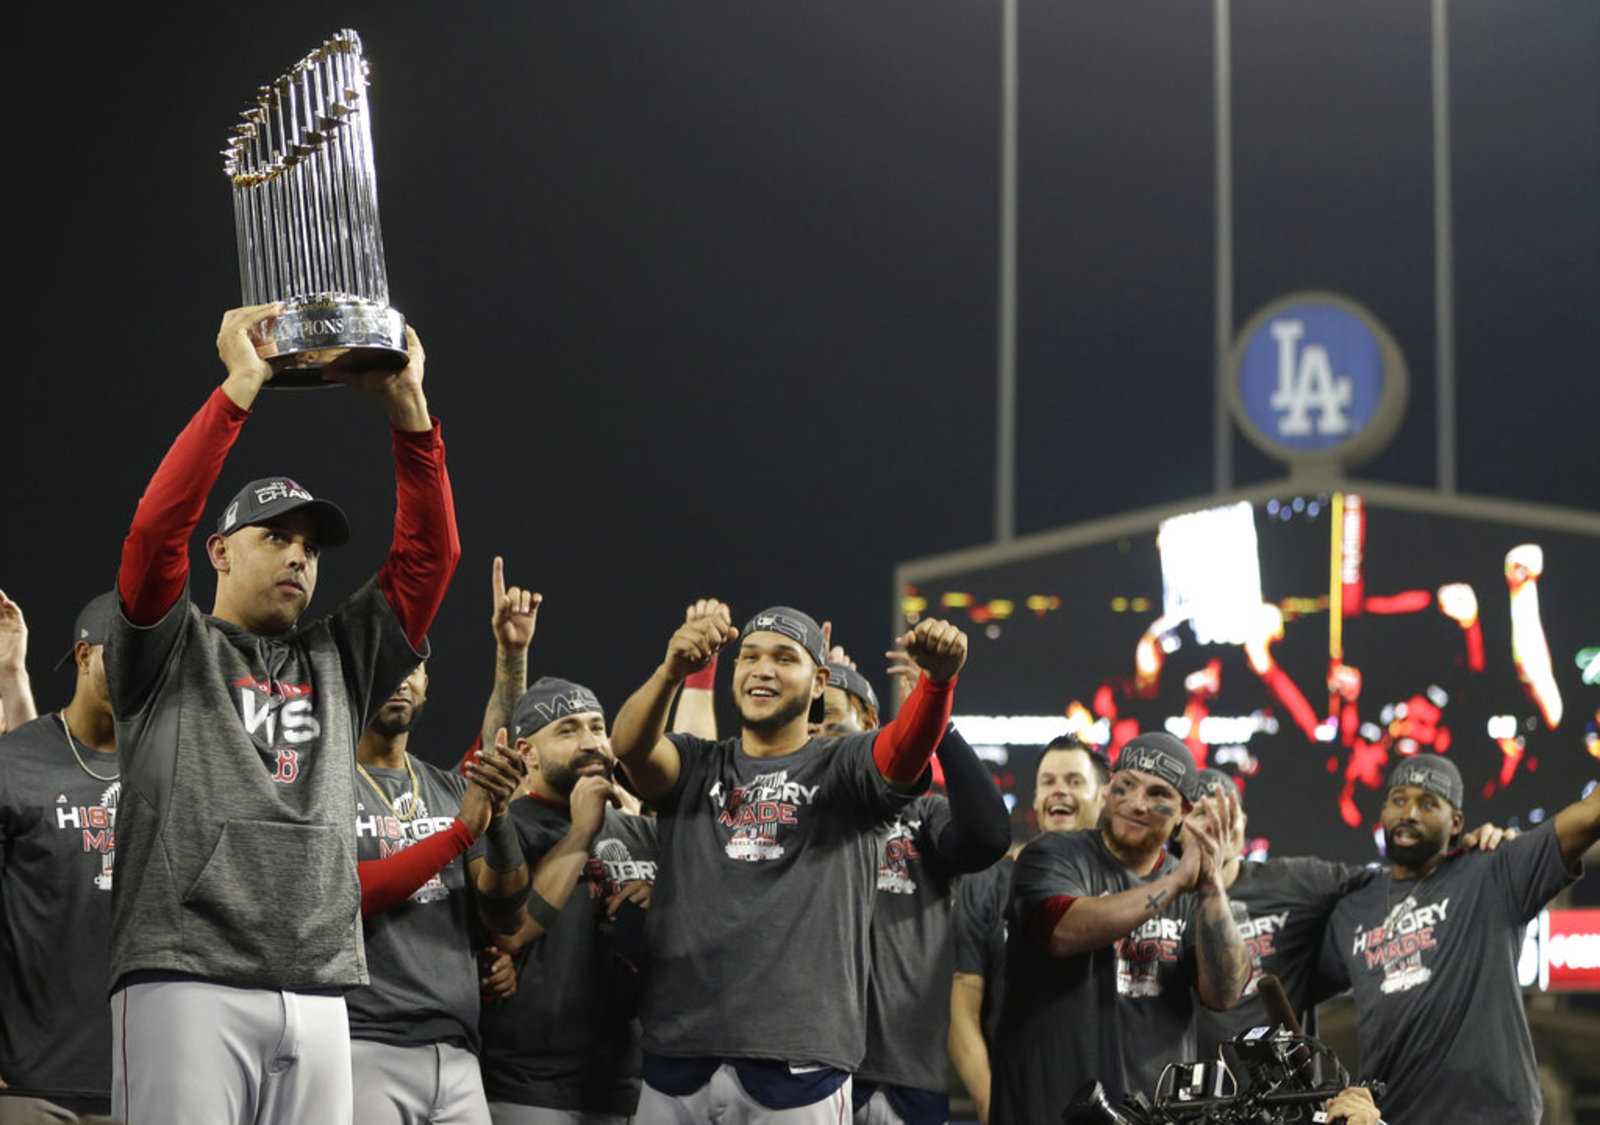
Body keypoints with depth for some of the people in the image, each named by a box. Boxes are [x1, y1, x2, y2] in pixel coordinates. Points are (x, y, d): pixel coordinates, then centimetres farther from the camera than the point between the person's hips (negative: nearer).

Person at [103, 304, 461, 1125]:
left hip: (319, 997, 5)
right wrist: (240, 386, -7)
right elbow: (156, 527, -6)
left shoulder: (340, 659, 22)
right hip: (187, 985, -4)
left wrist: (407, 406, 5)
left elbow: (430, 554, 14)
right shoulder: (171, 651, 11)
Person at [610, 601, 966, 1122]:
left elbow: (909, 746, -14)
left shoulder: (844, 769, 6)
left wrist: (938, 677, -37)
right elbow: (630, 746, -9)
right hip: (679, 1050, 2)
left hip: (800, 1056, -2)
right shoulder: (694, 767, 11)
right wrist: (672, 669, -31)